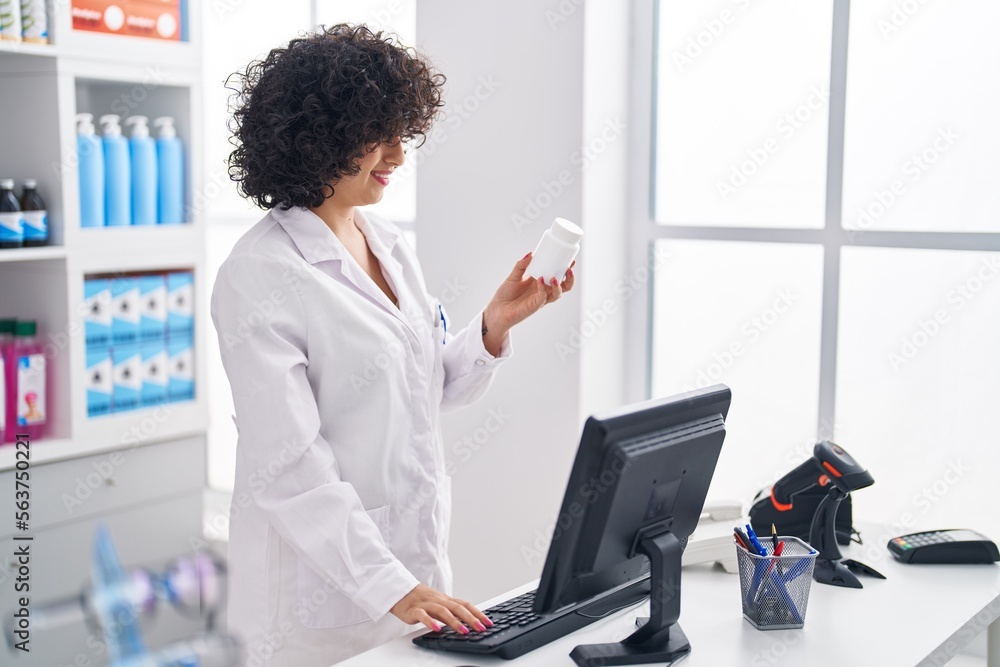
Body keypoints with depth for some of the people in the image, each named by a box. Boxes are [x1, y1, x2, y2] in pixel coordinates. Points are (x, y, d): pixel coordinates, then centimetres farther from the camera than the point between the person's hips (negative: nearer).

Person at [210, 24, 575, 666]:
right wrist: (391, 588, -25)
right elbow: (288, 467, -22)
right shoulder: (258, 277, -17)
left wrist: (496, 324, -5)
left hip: (418, 563, 7)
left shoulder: (390, 241, 6)